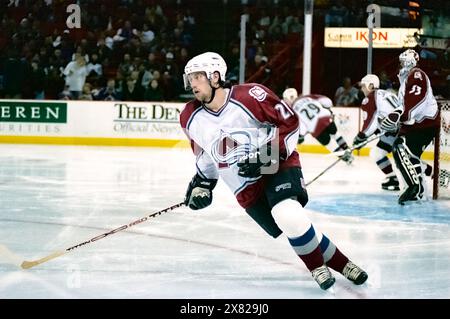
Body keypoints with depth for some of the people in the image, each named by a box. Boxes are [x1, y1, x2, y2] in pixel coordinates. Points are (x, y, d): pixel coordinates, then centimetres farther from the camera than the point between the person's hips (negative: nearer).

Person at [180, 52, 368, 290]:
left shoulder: (250, 96, -20)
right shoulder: (191, 118, -3)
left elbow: (289, 122, -12)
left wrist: (268, 155, -19)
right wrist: (202, 182, 10)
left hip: (279, 166, -4)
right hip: (246, 188, 4)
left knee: (288, 216, -29)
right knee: (293, 226, -8)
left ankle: (317, 265, -5)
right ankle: (338, 262, 12)